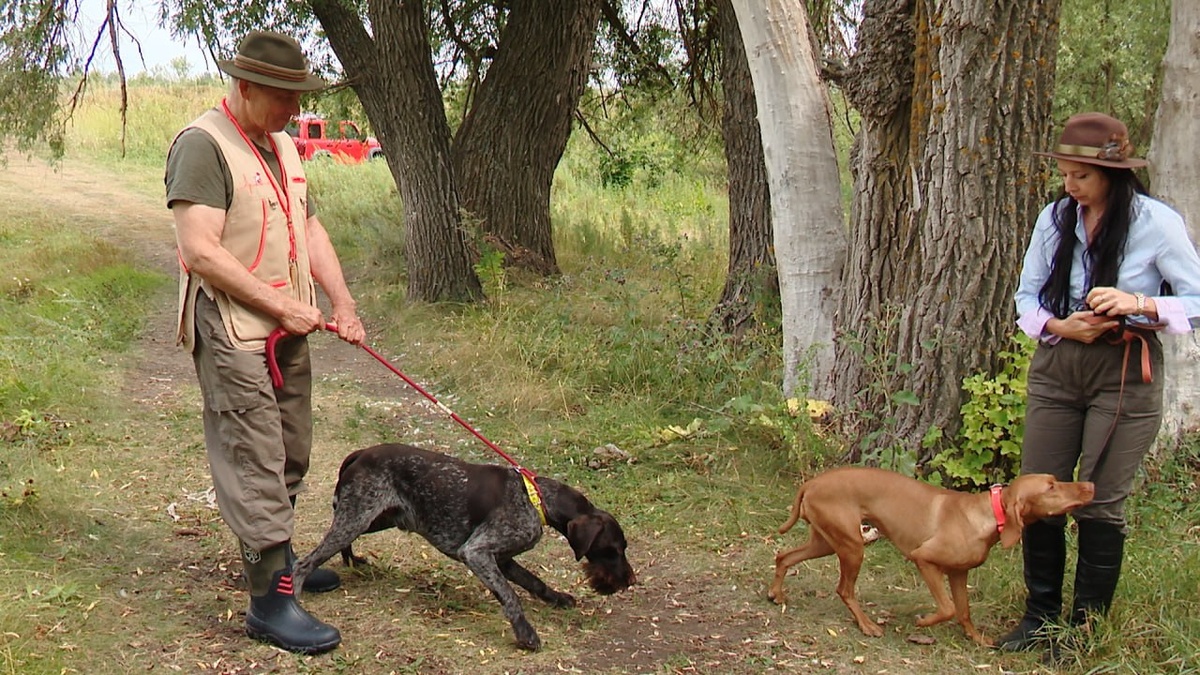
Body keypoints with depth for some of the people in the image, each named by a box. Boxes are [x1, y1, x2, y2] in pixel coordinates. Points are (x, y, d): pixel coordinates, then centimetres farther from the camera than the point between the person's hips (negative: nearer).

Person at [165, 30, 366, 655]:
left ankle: (275, 555, 32)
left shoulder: (282, 146, 15)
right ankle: (270, 599, -5)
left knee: (290, 455, 16)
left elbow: (309, 228, 19)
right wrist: (282, 306, -18)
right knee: (255, 462, -8)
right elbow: (201, 252, -21)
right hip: (232, 332, -9)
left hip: (288, 331, 9)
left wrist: (342, 303, 6)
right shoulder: (202, 145, -14)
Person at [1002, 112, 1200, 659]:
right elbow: (1027, 295, 9)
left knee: (1100, 504, 0)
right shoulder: (1055, 218, 2)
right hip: (1056, 367, 4)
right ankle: (1039, 616, 21)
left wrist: (1139, 303, -22)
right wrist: (1058, 325, -11)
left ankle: (1085, 629, 14)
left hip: (1125, 374, -4)